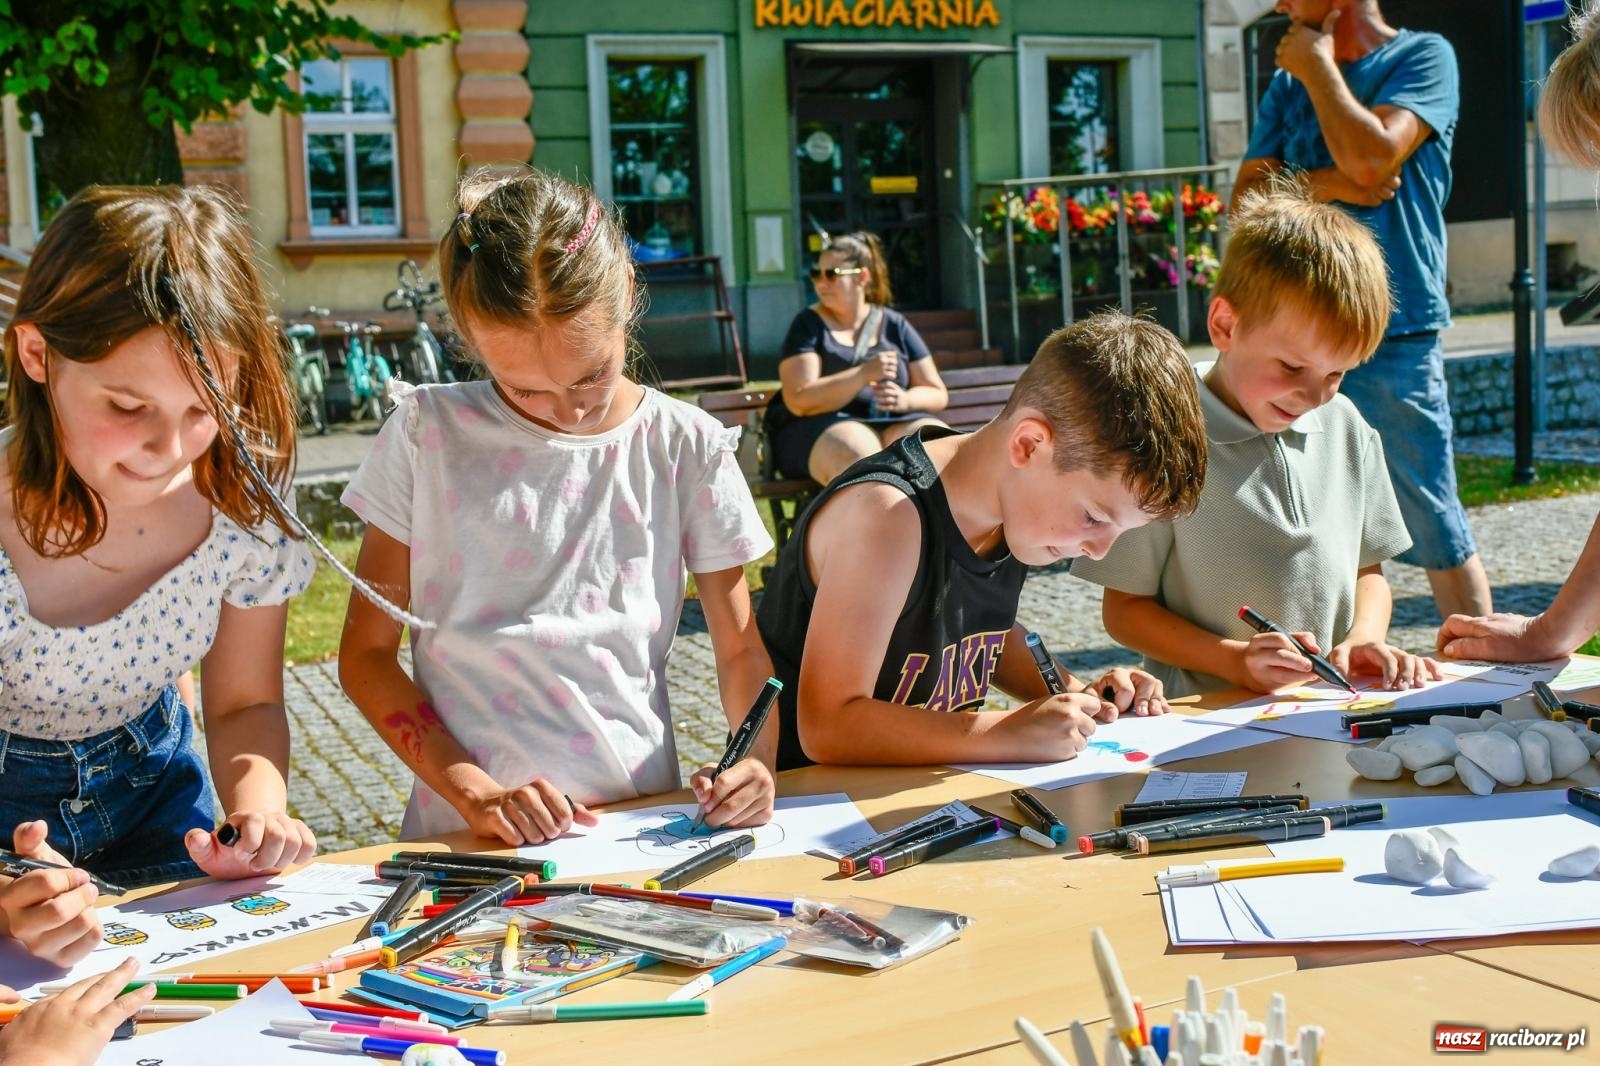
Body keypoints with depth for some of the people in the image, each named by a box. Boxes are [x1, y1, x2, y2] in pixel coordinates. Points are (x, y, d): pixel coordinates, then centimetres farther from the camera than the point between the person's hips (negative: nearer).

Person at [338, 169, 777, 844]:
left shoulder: (688, 447, 4)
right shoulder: (429, 434, 1)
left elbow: (740, 649, 11)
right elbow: (366, 653, 3)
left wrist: (756, 760, -10)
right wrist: (473, 793, -11)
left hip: (642, 828, 2)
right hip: (465, 838, -1)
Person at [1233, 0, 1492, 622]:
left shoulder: (1424, 57, 0)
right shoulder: (1289, 84, 16)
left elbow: (1370, 159, -17)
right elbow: (1246, 199, 8)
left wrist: (1318, 65, -4)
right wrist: (1326, 184, -9)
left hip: (1395, 341, -5)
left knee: (1436, 534, -2)